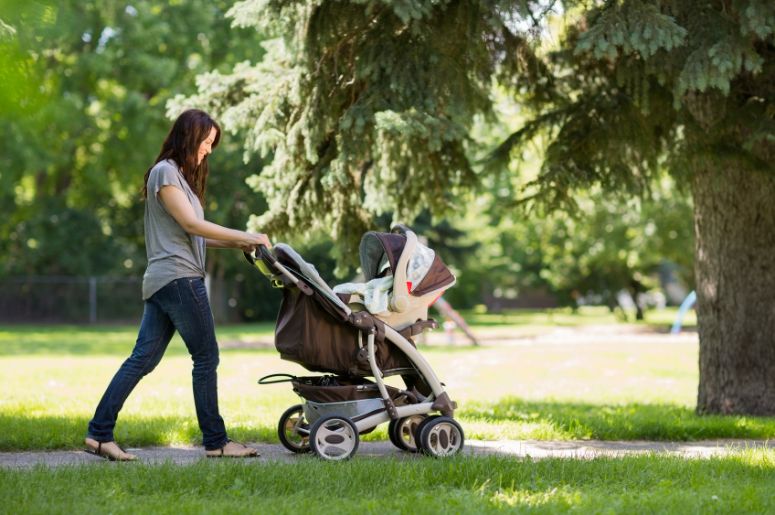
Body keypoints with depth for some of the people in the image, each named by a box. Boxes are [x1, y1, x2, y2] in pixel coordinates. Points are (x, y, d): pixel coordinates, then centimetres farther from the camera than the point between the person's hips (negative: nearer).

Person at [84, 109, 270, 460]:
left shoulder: (181, 176, 23)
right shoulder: (165, 172, -6)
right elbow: (190, 224, -13)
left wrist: (236, 245, 9)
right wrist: (245, 237, -12)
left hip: (161, 283, 9)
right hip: (178, 277, -9)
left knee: (143, 359, 5)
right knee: (206, 358, -4)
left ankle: (99, 433, 2)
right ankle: (215, 441, 1)